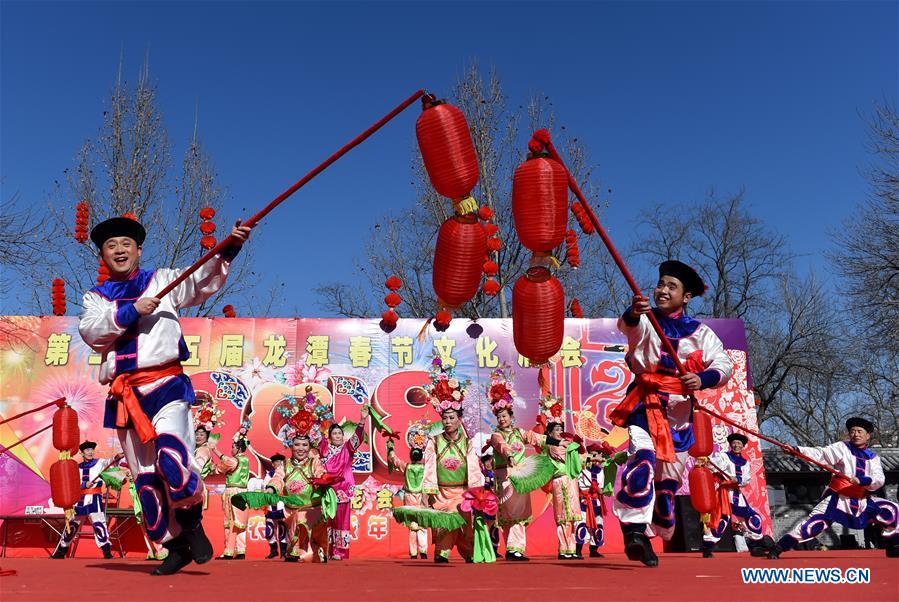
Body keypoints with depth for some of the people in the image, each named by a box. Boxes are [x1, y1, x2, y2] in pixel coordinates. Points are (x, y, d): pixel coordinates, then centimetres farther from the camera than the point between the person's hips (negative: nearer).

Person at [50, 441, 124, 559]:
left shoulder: (100, 462, 1)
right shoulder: (78, 467, 11)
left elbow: (110, 461, -19)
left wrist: (117, 457, -41)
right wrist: (85, 484, -13)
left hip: (95, 498, -4)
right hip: (80, 499, 4)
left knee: (99, 524, -16)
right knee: (71, 525, 14)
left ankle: (107, 552, -15)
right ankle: (60, 552, 30)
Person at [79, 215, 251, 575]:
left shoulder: (162, 281, 11)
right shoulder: (95, 297, 18)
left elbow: (203, 282, -7)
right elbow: (90, 332, -1)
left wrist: (228, 249, -23)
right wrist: (129, 311, -14)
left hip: (165, 385, -4)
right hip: (124, 396, 4)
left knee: (172, 457, -24)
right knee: (145, 477, 7)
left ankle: (192, 524, 2)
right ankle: (176, 546, 20)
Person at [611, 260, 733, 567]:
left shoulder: (700, 331, 9)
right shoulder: (645, 319, 4)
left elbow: (724, 364, 1)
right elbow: (627, 324, -21)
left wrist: (703, 379, -20)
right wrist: (633, 313, -46)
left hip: (679, 408, 3)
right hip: (646, 401, -3)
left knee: (670, 473, 9)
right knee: (642, 457, -26)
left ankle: (653, 535, 27)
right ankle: (634, 531, -31)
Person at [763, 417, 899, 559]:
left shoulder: (873, 458, 8)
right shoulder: (843, 448, 0)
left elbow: (879, 480, -7)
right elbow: (820, 454, -13)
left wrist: (861, 480, -27)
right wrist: (797, 450, -29)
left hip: (862, 501, 4)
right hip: (838, 498, -4)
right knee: (813, 523, -16)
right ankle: (777, 548, -13)